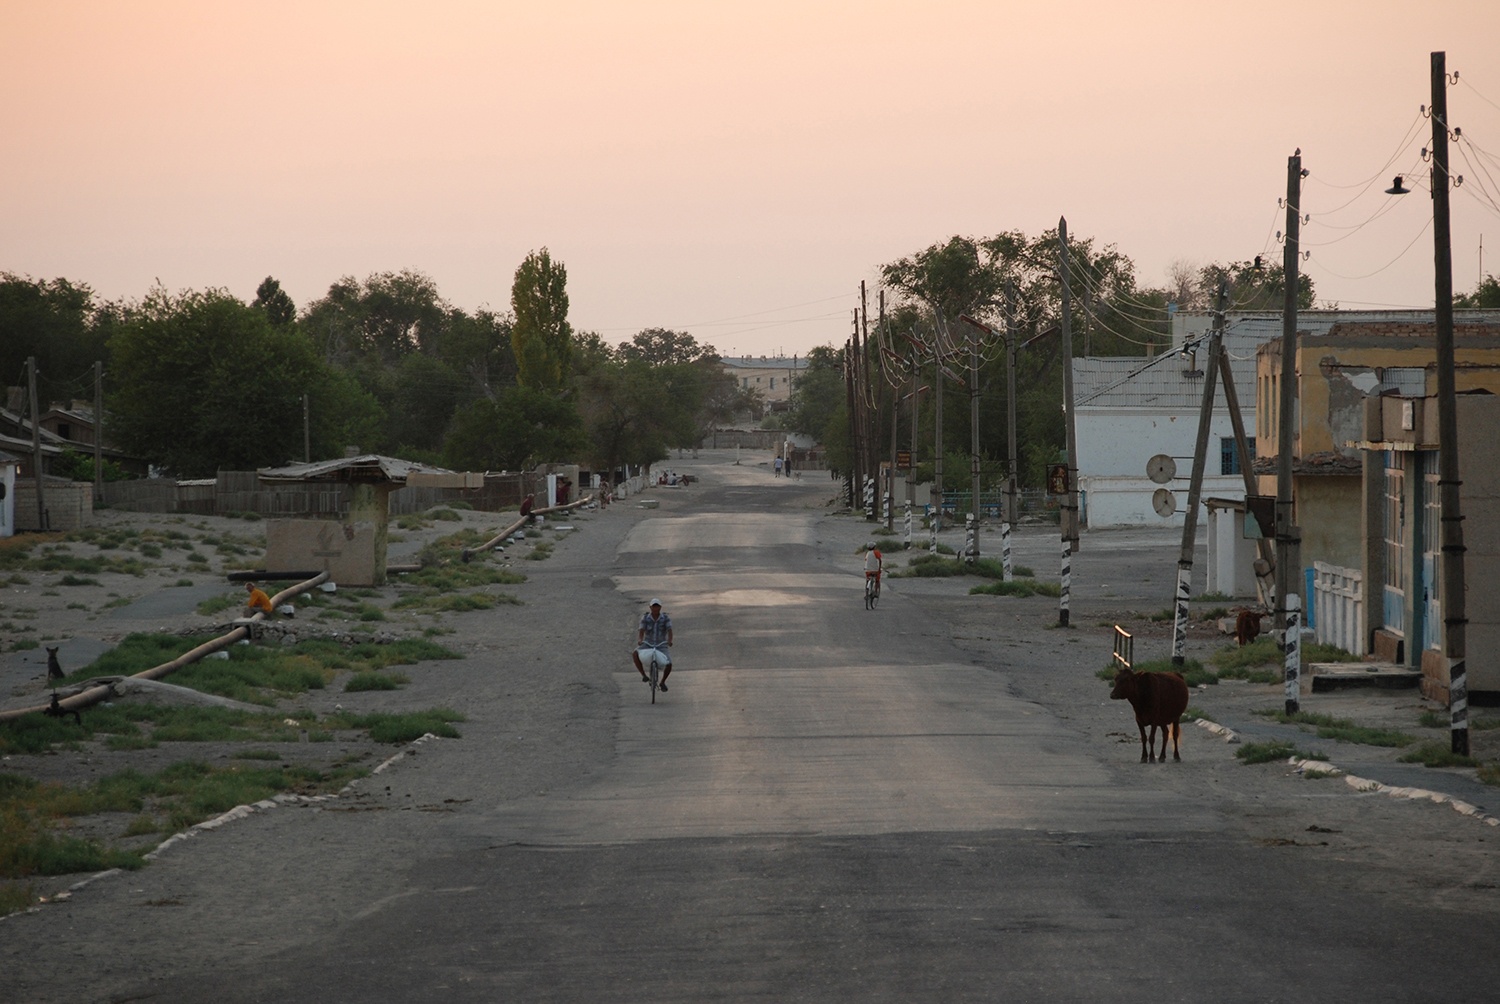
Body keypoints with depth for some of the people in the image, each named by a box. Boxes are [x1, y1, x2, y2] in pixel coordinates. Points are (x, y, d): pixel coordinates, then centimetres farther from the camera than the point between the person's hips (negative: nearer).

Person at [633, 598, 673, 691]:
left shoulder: (666, 618, -7)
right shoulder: (645, 618, -5)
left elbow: (669, 630, -19)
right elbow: (641, 631, -15)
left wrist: (669, 640, -39)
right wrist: (640, 640, -37)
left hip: (661, 645, 0)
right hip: (647, 644, 0)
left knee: (669, 664, -20)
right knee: (635, 654, -31)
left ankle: (662, 682, 10)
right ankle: (644, 675, -13)